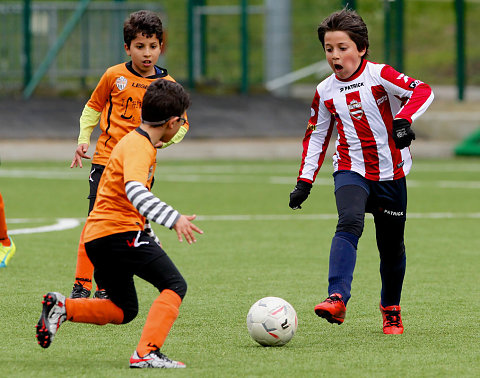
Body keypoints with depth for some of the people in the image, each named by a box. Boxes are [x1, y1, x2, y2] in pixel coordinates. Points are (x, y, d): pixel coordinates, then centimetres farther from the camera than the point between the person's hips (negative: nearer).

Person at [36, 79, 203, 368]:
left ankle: (62, 307, 4)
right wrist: (173, 218, -42)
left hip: (97, 236, 10)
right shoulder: (139, 148, -13)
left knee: (124, 311, 19)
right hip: (120, 231, -10)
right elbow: (134, 190, -32)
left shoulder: (135, 140, 18)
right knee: (175, 285, -11)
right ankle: (147, 353, -22)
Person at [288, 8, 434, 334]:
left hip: (391, 173, -1)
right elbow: (316, 136, 14)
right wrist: (305, 181, 8)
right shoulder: (326, 92, 3)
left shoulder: (379, 76, -9)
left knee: (392, 246, 9)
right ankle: (337, 300, -41)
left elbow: (422, 91, -21)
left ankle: (391, 309, 33)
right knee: (349, 222, -28)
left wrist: (404, 120, -39)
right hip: (351, 170, 1)